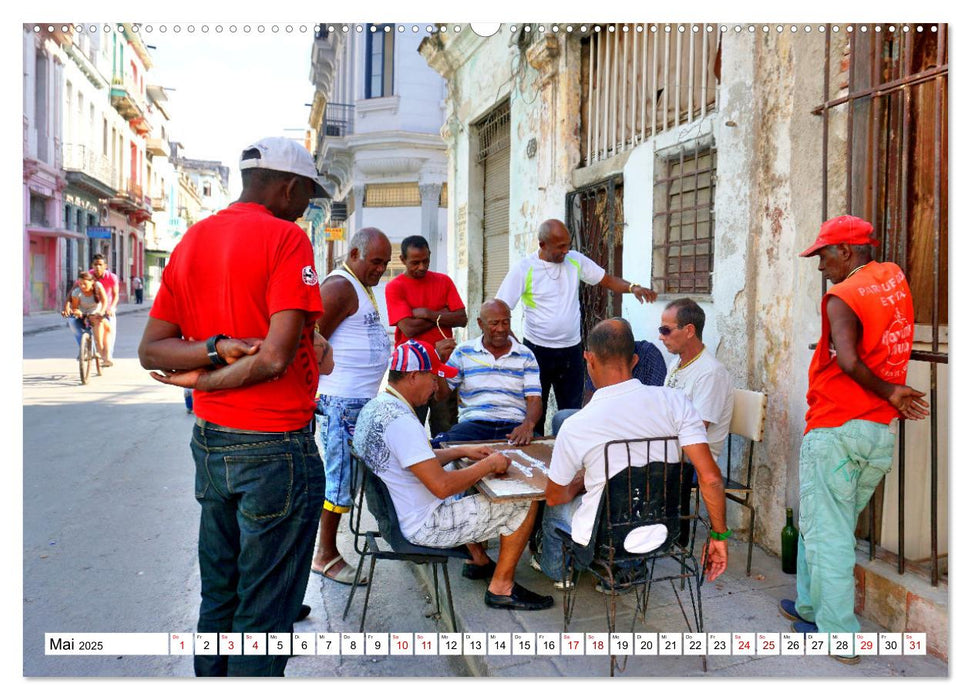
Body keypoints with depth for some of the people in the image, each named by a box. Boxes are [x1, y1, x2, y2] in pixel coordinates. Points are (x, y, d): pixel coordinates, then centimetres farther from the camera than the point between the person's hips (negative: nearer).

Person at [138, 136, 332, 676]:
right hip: (275, 448, -7)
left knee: (218, 592, 20)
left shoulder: (192, 240, 10)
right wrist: (206, 379, -8)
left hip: (210, 443, 8)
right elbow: (277, 357, -22)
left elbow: (151, 349, 5)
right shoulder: (286, 237, -13)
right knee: (264, 609, 6)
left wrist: (217, 347, -11)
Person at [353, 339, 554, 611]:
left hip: (394, 513, 10)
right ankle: (501, 588, 7)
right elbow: (442, 486, -30)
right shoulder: (400, 422, -28)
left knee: (469, 483, 32)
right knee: (525, 503, -5)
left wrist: (461, 452, 11)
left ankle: (478, 560, 35)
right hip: (422, 526, -10)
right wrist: (489, 465, -16)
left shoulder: (374, 407, 4)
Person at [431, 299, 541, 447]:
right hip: (473, 423, -1)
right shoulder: (463, 352, 13)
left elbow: (534, 399, 4)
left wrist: (528, 425, -18)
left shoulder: (525, 355, 13)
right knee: (440, 445, -33)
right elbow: (441, 394, 10)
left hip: (514, 426, 1)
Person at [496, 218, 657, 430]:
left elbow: (608, 280, 7)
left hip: (571, 350, 3)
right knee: (534, 415, 4)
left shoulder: (575, 260, 3)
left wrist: (632, 287, -13)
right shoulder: (523, 269, -8)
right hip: (537, 350, -3)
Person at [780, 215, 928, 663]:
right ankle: (811, 605, 32)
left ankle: (839, 636, 7)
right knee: (836, 525, 20)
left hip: (836, 430, -8)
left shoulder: (841, 297, -14)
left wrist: (888, 391, -15)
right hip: (883, 434, 8)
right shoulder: (894, 278, 9)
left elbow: (849, 362, -28)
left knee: (826, 532, 1)